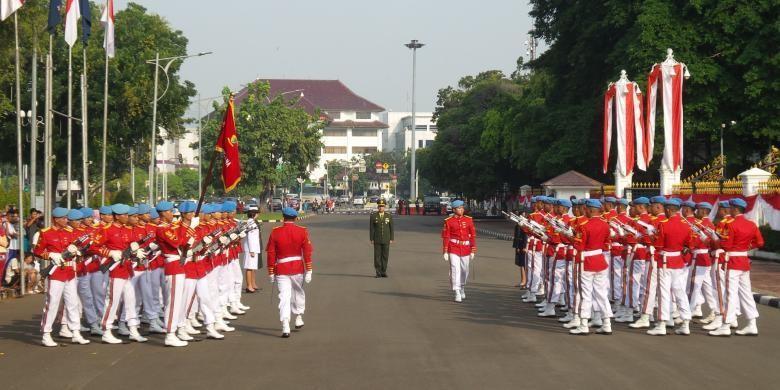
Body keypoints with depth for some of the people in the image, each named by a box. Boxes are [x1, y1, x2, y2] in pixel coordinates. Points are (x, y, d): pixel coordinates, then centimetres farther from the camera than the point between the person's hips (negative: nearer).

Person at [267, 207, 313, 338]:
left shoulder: (275, 232, -3)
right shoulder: (302, 231, -3)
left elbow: (270, 253, -2)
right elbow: (307, 252, -5)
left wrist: (271, 272, 5)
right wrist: (308, 271, 0)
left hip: (281, 269, -1)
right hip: (298, 268, 1)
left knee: (284, 297, -4)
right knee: (298, 292, 23)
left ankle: (285, 327, -14)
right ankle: (299, 318, 36)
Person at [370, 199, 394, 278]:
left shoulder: (389, 216, 0)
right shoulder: (373, 216, -4)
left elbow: (391, 228, 2)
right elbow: (371, 228, -3)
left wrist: (391, 239, -2)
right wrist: (371, 239, -7)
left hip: (386, 240, 1)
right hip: (377, 240, -1)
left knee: (385, 256, 3)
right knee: (377, 256, -1)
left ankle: (383, 272, 12)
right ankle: (378, 273, 5)